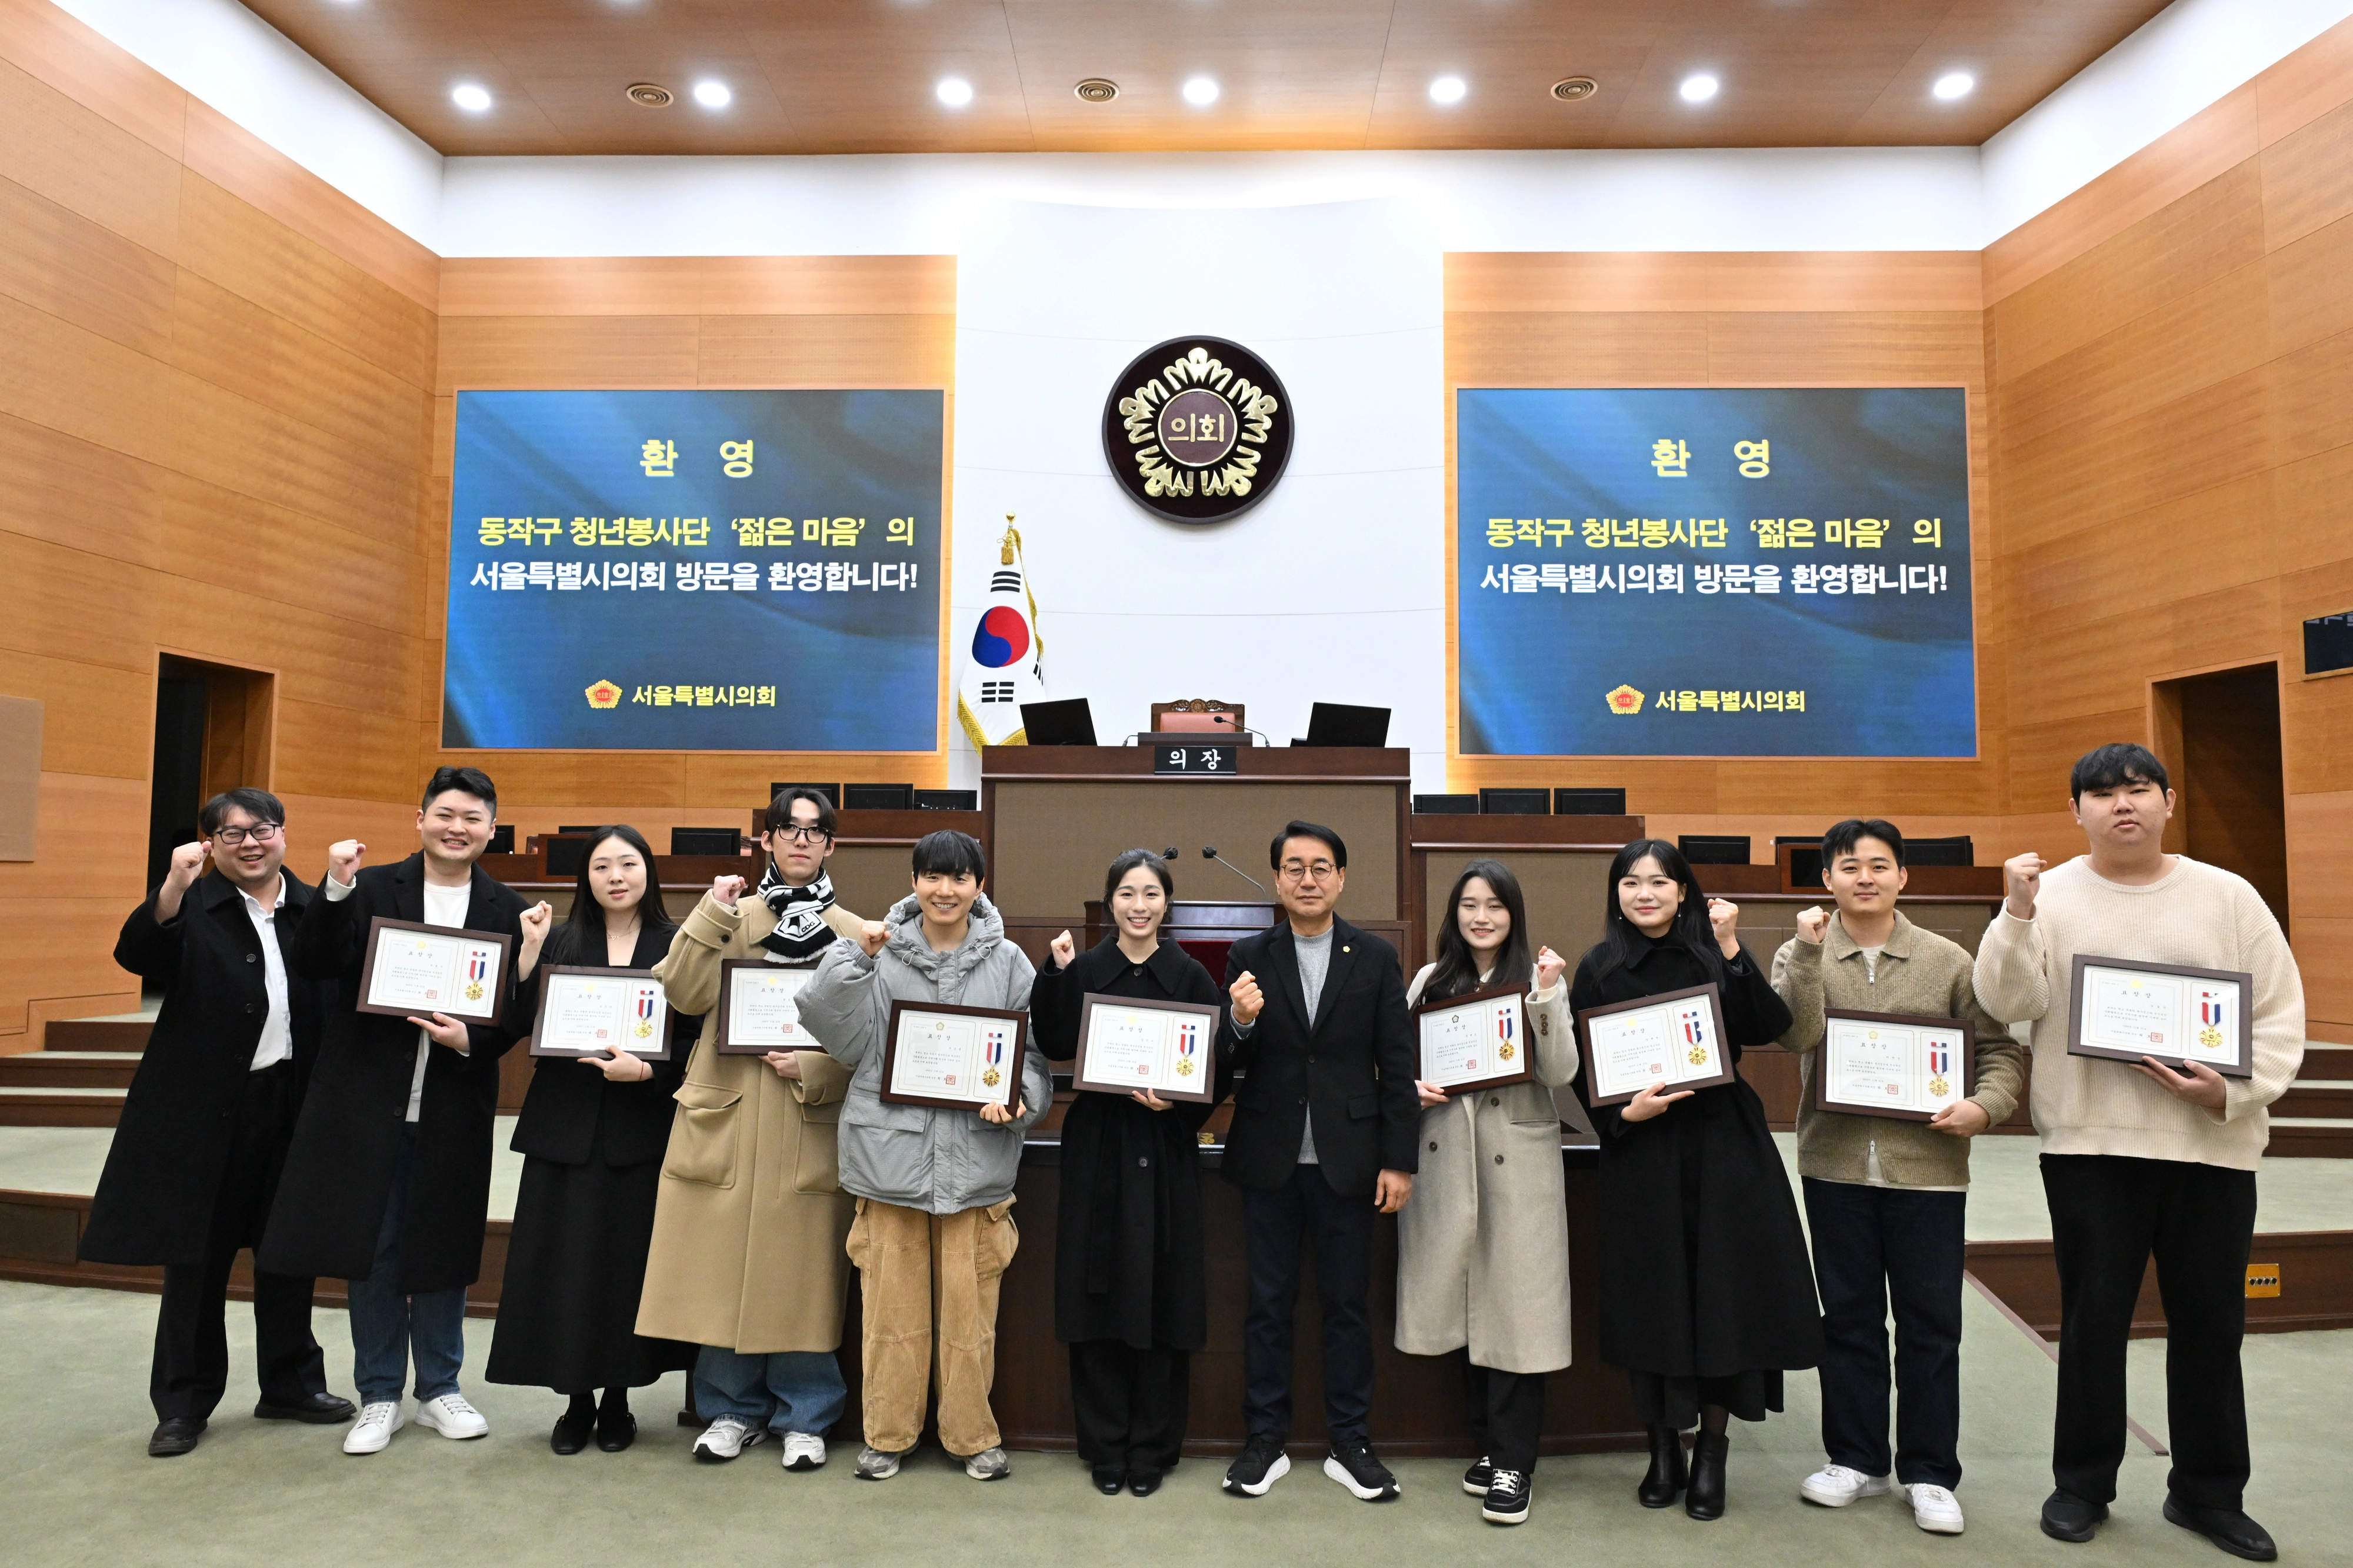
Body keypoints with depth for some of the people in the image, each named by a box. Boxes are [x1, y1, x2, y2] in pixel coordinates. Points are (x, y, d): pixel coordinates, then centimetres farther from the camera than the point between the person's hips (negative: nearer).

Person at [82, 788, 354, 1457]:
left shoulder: (315, 909, 4)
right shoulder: (192, 906, -2)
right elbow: (136, 955, -21)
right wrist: (172, 889, -34)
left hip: (293, 1103, 3)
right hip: (207, 1108, -2)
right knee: (197, 1256, 8)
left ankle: (290, 1384, 29)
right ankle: (183, 1403, 24)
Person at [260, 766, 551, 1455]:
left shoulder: (508, 911, 2)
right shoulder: (369, 890, 1)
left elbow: (515, 1013, 1)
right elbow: (310, 966, -10)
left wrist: (471, 1040, -18)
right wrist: (336, 890, -21)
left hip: (455, 1108, 1)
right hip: (369, 1102, 0)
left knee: (443, 1249, 12)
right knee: (371, 1250, 8)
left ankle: (439, 1390, 29)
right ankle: (380, 1396, 25)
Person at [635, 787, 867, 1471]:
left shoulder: (854, 934, 5)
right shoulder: (731, 918, 10)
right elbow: (686, 994, -5)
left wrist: (812, 1070, -13)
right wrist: (712, 915, -8)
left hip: (810, 1123, -1)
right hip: (725, 1115, 2)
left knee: (801, 1268, 2)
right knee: (723, 1262, 5)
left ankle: (804, 1418, 19)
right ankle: (735, 1409, 24)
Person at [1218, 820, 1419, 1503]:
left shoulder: (1376, 958, 0)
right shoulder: (1249, 957, 1)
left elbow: (1398, 1064, 0)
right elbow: (1231, 1060, -1)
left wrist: (1399, 1160, -4)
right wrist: (1242, 1022, -23)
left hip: (1348, 1159, 0)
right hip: (1269, 1159, 1)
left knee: (1348, 1304, 10)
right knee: (1268, 1302, 10)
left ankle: (1350, 1445, 24)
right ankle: (1265, 1442, 23)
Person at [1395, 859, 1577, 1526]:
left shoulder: (1540, 980, 1)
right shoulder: (1429, 981, 8)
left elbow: (1560, 1074, -8)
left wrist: (1547, 998, -18)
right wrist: (1411, 1087, -7)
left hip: (1518, 1160, -3)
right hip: (1446, 1159, 3)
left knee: (1515, 1307, -2)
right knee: (1466, 1304, 9)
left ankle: (1513, 1461, 9)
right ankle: (1489, 1443, 25)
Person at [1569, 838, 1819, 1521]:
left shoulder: (1714, 952, 3)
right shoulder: (1600, 967, 2)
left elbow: (1769, 1028, -11)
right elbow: (1583, 1068, 2)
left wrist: (1731, 951, -18)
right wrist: (1624, 1113, -13)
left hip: (1724, 1146, 0)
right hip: (1642, 1151, 0)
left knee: (1724, 1293, 2)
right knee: (1652, 1297, 5)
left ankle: (1712, 1453, 19)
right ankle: (1664, 1451, 21)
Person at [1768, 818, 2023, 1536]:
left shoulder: (1949, 961, 2)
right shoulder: (1803, 955, 2)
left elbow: (1997, 1047, 4)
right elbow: (1798, 1034, -15)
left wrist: (1984, 1105, -13)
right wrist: (1810, 949, -20)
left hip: (1928, 1166, -1)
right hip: (1837, 1163, 1)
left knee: (1930, 1324, 7)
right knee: (1849, 1318, 12)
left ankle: (1928, 1472, 22)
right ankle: (1856, 1458, 27)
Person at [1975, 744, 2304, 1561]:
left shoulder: (2228, 895, 4)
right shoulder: (2051, 895, 0)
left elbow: (2280, 1013, 3)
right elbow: (2010, 1002, -10)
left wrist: (2236, 1092, -11)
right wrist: (2018, 914, -22)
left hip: (2213, 1144, 2)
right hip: (2091, 1144, -1)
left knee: (2210, 1324, 11)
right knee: (2093, 1318, 7)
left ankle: (2209, 1491, 28)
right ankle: (2083, 1482, 22)